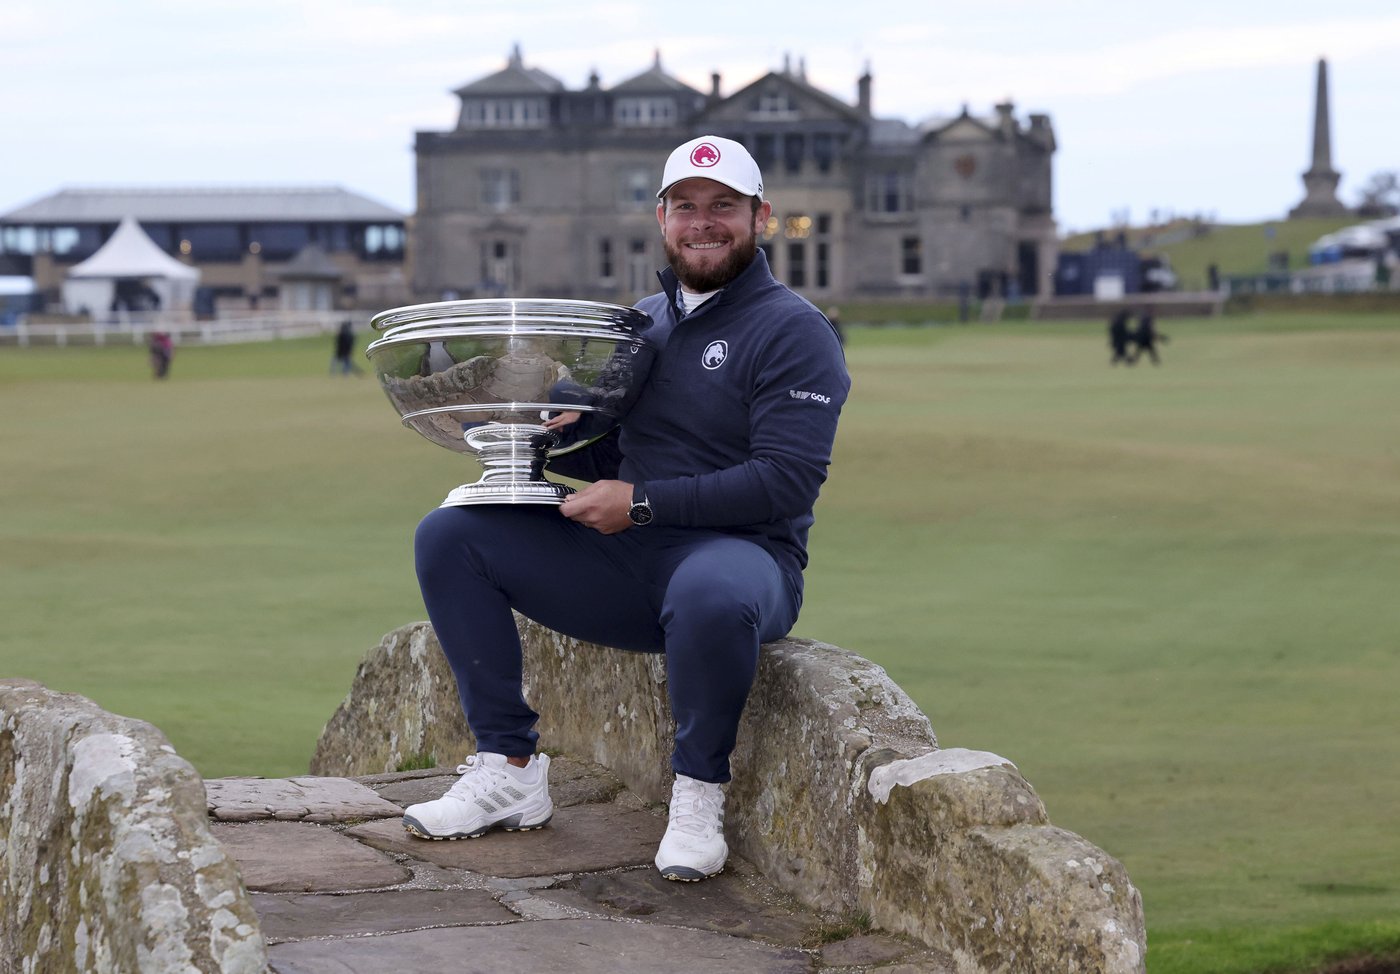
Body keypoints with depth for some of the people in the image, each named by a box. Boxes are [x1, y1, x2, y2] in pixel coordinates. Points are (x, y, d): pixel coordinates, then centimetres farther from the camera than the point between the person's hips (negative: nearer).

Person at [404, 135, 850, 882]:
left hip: (745, 554, -7)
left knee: (709, 593, -44)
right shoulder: (641, 322, 18)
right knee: (448, 535, -5)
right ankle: (510, 769, -3)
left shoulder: (794, 331, -5)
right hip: (624, 567, 7)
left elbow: (788, 481, -16)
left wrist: (643, 504, -19)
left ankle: (698, 793, -18)